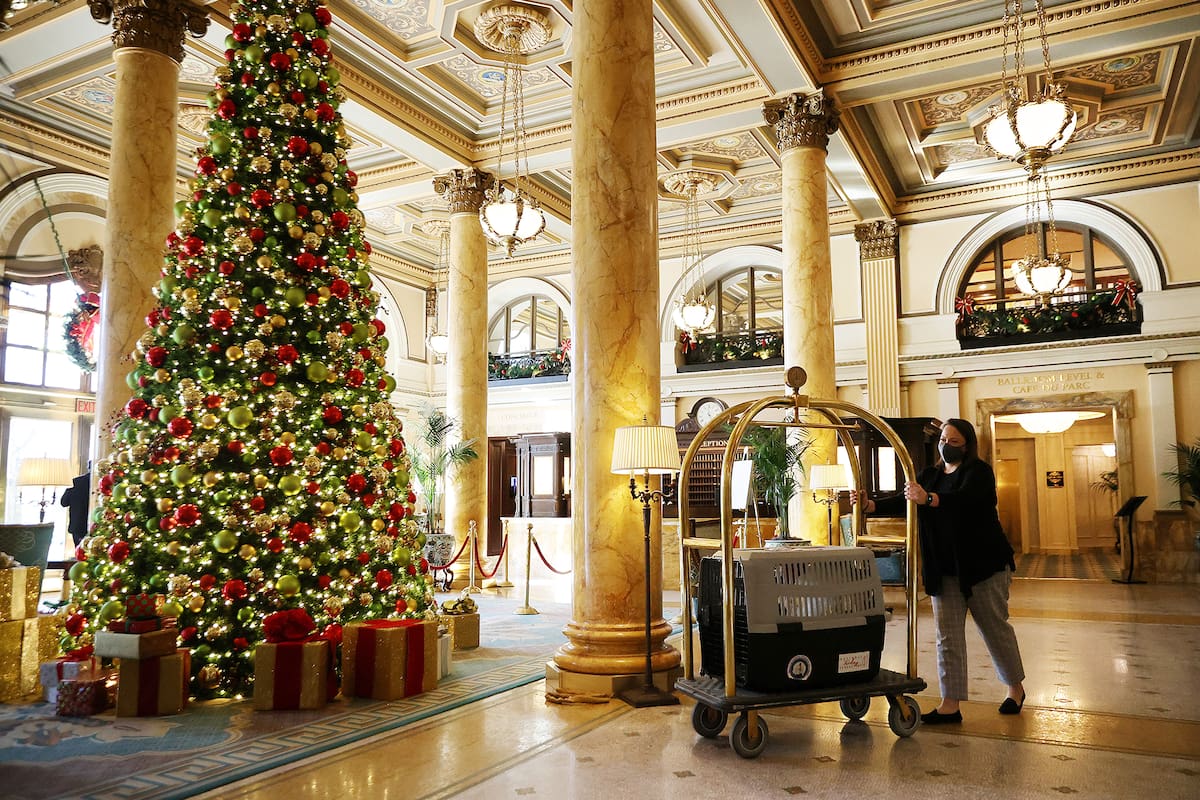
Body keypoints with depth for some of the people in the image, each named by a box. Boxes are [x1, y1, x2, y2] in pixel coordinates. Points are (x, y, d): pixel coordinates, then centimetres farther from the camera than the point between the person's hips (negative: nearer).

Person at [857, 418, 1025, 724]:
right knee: (947, 635, 1)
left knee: (995, 627, 10)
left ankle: (1016, 688, 33)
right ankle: (950, 704, 3)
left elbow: (965, 499, -27)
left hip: (983, 564, -5)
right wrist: (871, 505, -15)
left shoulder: (979, 471, -8)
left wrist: (928, 499, -44)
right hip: (944, 570, 5)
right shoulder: (929, 475, 11)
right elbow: (904, 502, 3)